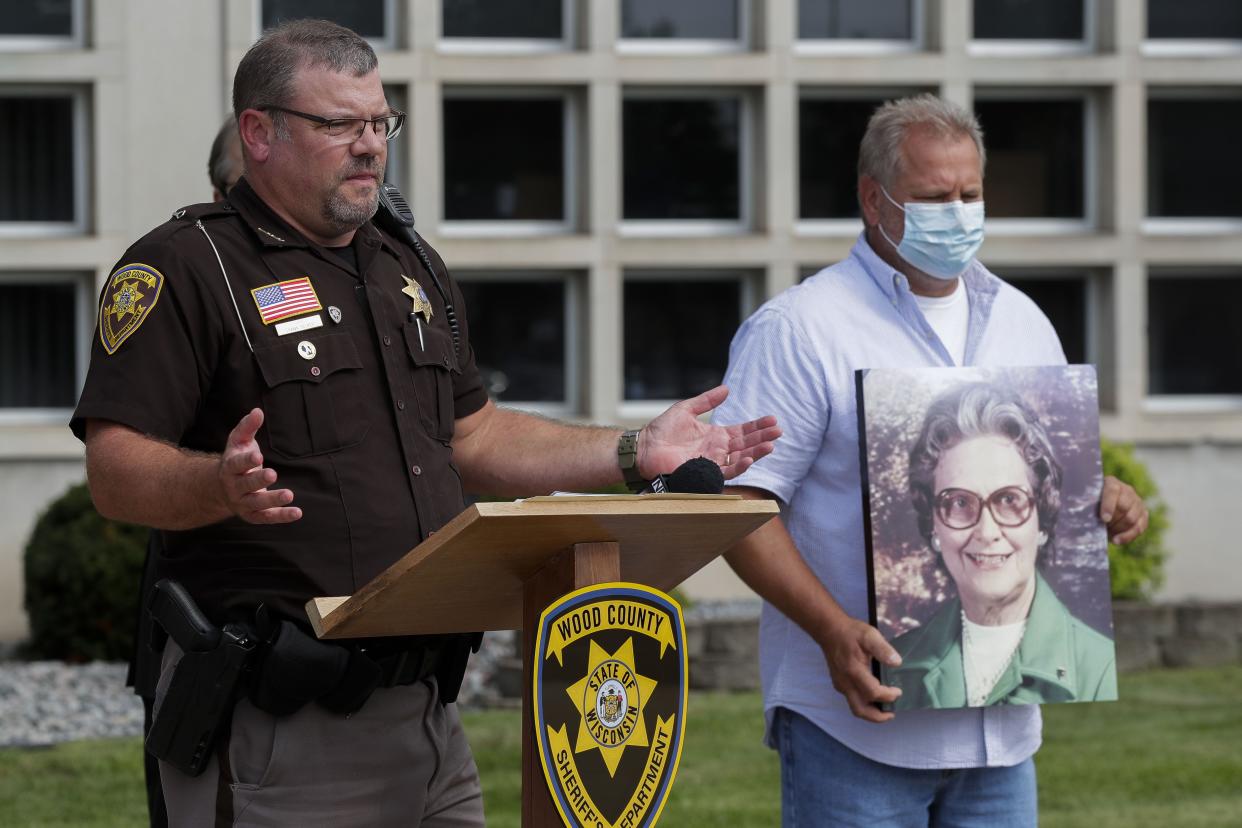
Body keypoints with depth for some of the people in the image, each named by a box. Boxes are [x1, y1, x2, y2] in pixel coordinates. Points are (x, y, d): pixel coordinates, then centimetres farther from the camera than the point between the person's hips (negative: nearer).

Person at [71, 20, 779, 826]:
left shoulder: (412, 270, 19)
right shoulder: (184, 269, -6)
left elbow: (472, 437, 25)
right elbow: (117, 471, -14)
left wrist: (634, 453, 14)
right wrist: (220, 485, -35)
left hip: (424, 695, 7)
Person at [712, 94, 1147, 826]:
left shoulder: (1022, 324, 16)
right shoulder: (798, 330, -6)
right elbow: (739, 503, -12)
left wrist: (1102, 498, 1)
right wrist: (834, 631, -23)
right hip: (861, 712, -6)